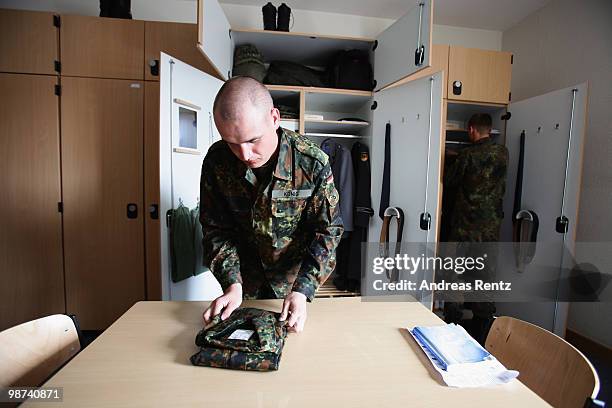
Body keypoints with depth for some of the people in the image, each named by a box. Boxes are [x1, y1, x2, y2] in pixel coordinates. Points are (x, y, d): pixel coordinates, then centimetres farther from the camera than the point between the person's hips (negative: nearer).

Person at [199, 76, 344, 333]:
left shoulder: (313, 163, -26)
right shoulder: (216, 161, -19)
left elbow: (327, 230, -19)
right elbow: (216, 229, -10)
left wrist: (302, 290, -28)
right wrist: (232, 283, -21)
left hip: (295, 278, -1)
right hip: (244, 278, 2)